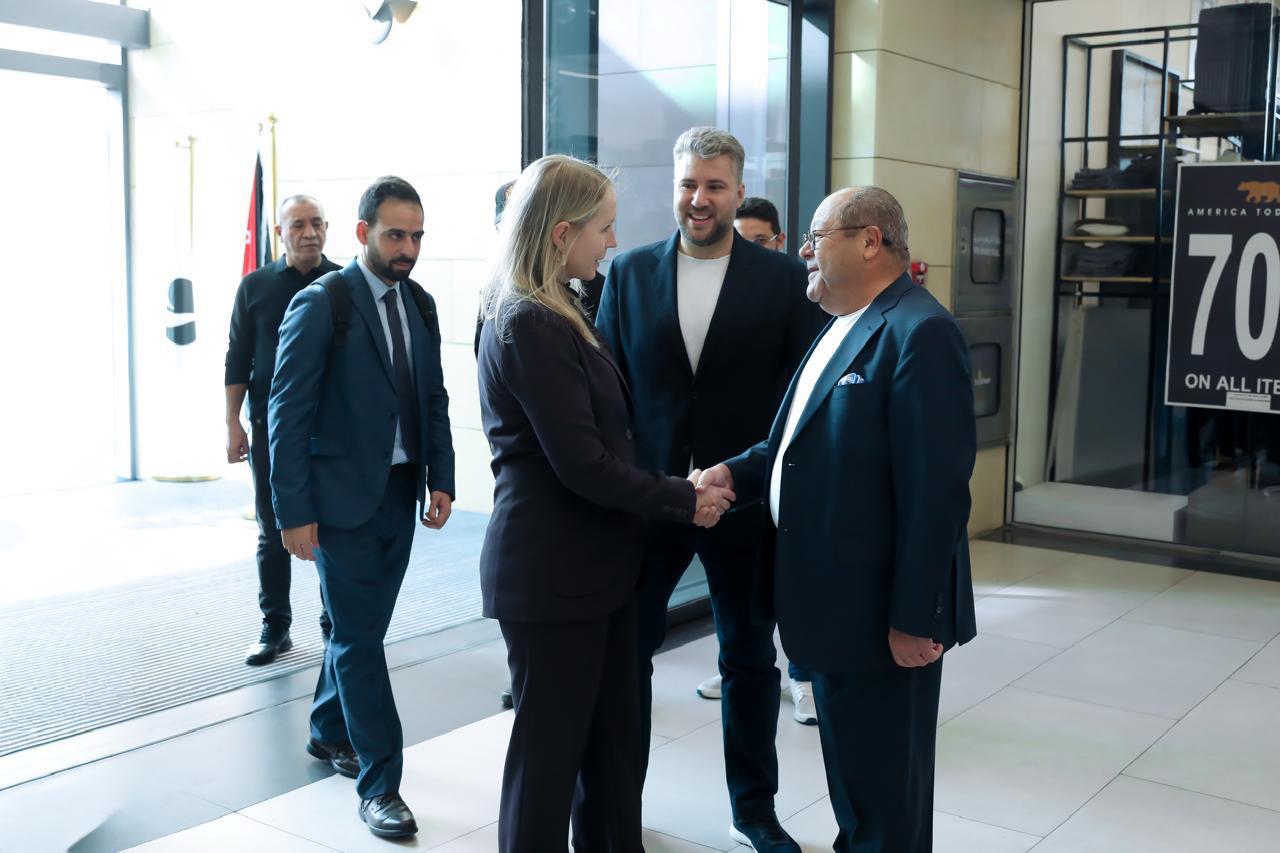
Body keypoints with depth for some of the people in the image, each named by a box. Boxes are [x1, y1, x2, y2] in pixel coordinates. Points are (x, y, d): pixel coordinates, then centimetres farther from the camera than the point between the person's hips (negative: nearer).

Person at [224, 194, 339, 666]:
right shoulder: (255, 286, 3)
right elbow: (237, 359, 5)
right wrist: (233, 424, 0)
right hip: (270, 428, 1)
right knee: (272, 534, 8)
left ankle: (334, 624, 19)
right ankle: (275, 627, 20)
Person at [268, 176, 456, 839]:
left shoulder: (419, 304, 8)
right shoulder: (321, 304, -11)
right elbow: (288, 413, -12)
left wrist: (441, 478, 4)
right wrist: (294, 513, -14)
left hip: (401, 494, 6)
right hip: (343, 497, -6)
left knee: (360, 627, 17)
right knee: (360, 638, -2)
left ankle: (329, 733, 38)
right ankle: (380, 783, 7)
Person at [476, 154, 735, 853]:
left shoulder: (554, 315, 11)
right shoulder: (529, 325, -19)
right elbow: (583, 465, -21)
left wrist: (675, 489, 7)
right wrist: (683, 500, -11)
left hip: (589, 560, 9)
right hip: (553, 571, -9)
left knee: (612, 738, 16)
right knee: (550, 746, 5)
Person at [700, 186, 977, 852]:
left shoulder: (918, 332, -19)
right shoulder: (845, 325, 14)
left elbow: (934, 489, -23)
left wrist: (916, 617, -21)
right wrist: (739, 472, 3)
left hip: (882, 612, -9)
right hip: (836, 601, 10)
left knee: (884, 788, 7)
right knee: (850, 774, 23)